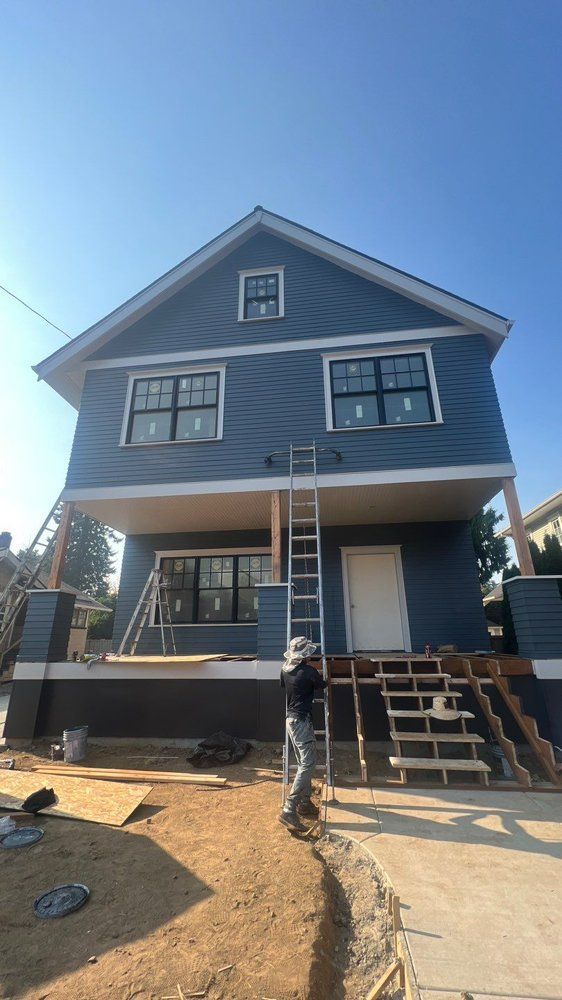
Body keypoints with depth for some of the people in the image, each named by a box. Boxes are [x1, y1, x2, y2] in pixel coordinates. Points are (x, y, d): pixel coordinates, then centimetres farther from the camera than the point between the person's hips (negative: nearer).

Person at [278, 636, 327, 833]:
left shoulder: (285, 669, 4)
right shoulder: (309, 672, -17)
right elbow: (321, 686, 3)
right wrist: (320, 678, 26)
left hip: (291, 719, 9)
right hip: (302, 721, -9)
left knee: (304, 763, 18)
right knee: (308, 764, -6)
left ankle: (304, 803, 27)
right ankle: (288, 810, -10)